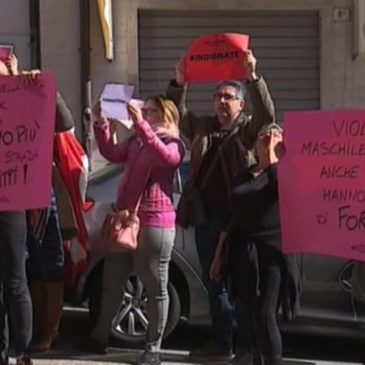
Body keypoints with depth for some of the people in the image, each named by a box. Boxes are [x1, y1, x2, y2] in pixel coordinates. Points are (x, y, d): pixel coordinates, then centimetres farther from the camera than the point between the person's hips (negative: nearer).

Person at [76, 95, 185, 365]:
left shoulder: (174, 144, -4)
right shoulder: (135, 142, 19)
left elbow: (164, 157, -25)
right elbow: (111, 153, 10)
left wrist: (140, 123, -32)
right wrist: (101, 122, -2)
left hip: (155, 222, -7)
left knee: (155, 288, -1)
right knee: (112, 281, 12)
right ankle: (100, 338, 23)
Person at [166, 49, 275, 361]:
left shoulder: (248, 128, 1)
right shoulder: (202, 126, 15)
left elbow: (268, 114, -16)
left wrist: (252, 77, -29)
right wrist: (179, 83, -9)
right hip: (206, 218, 5)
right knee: (214, 283, 11)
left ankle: (248, 345, 8)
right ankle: (222, 344, 20)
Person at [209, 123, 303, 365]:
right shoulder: (244, 177, 16)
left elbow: (281, 185, -23)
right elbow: (232, 218, 17)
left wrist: (271, 153, -14)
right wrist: (218, 257, 15)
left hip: (275, 252, -5)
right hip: (245, 253, 5)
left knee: (266, 315, -13)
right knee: (252, 314, 12)